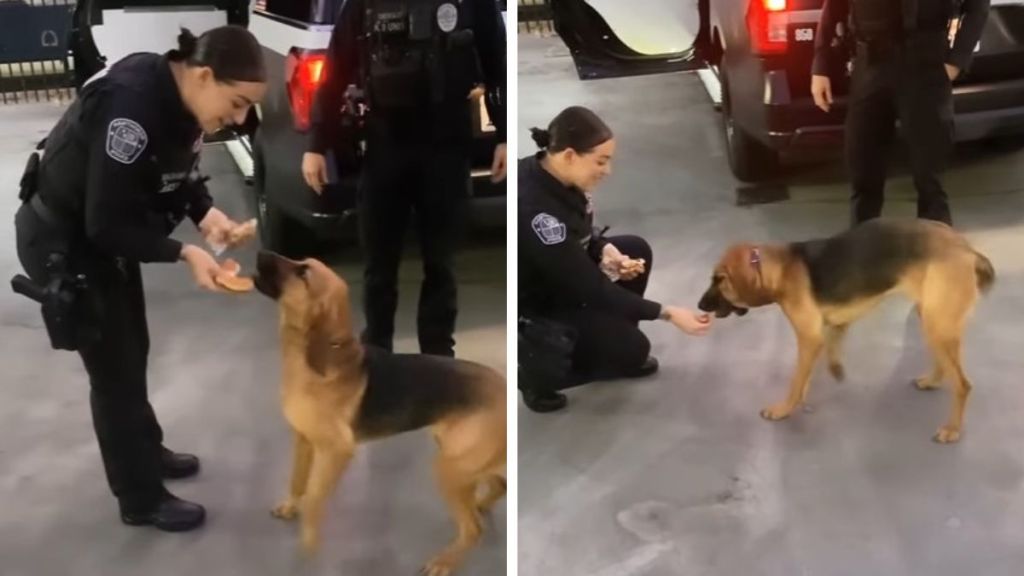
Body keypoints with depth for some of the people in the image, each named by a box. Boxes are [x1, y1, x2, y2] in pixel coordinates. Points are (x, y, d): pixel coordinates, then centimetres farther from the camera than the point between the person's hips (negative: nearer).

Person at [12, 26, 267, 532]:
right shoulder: (133, 106, -35)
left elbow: (177, 173, 7)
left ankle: (147, 451, 44)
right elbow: (106, 223, -31)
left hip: (105, 236, 8)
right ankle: (141, 500, 19)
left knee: (132, 352, 22)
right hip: (64, 243, -8)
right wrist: (184, 254, -27)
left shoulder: (180, 99, -9)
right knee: (114, 368, 3)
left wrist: (206, 213, -11)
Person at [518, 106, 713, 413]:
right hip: (533, 302, -8)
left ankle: (609, 342, 19)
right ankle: (536, 368, 5)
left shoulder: (553, 174, -11)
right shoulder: (535, 209, -37)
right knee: (632, 350, -8)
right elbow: (589, 288, -30)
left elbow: (579, 231, 10)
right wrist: (667, 313, -27)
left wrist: (605, 250, -12)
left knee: (636, 249, 6)